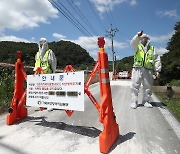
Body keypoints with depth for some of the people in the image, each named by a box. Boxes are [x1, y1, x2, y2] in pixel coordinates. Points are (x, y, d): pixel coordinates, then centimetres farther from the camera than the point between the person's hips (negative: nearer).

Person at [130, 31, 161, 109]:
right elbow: (133, 43, -10)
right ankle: (134, 102, 3)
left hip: (148, 70, 2)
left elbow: (157, 60, 15)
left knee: (148, 86, 6)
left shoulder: (152, 49, 17)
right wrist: (138, 36, -27)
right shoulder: (137, 47, 13)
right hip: (137, 69, -2)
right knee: (135, 86, -5)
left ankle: (145, 101, 20)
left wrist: (157, 70, 8)